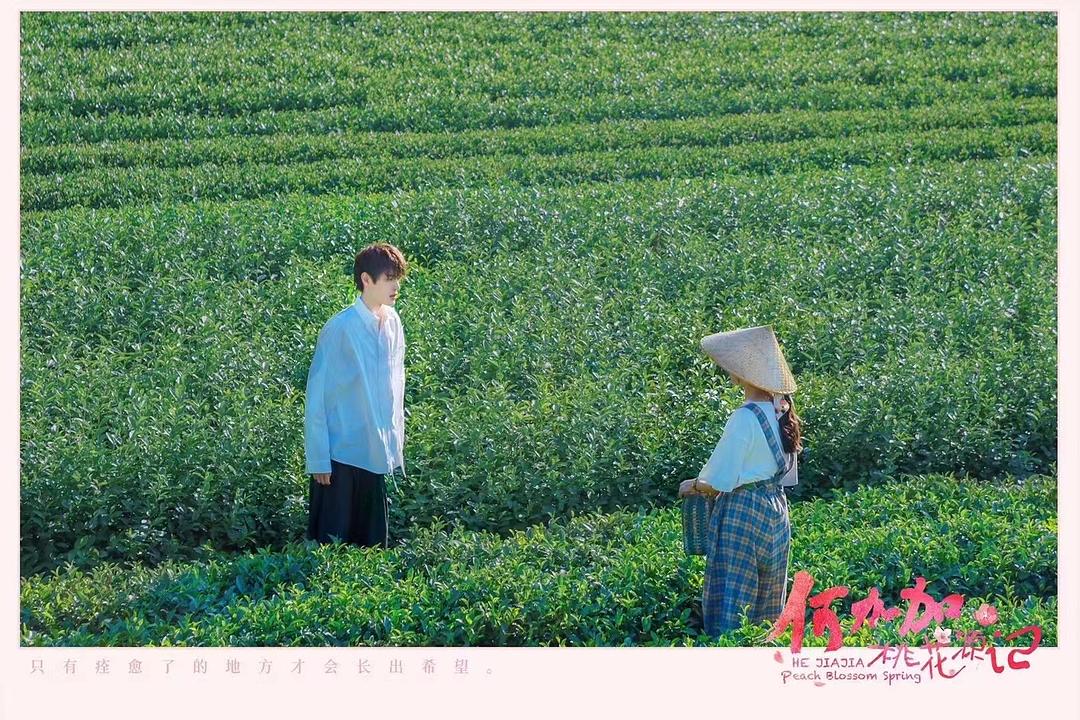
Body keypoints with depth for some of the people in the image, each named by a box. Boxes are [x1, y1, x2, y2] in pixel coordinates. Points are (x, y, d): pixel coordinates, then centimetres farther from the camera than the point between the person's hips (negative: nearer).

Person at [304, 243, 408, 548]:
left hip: (380, 455, 6)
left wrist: (397, 446, 12)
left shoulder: (393, 324, 3)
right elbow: (316, 397, -10)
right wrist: (319, 459, -11)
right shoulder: (340, 328, -14)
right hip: (341, 454, -6)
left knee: (375, 545, 11)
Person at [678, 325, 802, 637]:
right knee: (768, 611, 13)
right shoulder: (781, 413, 6)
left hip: (742, 514, -8)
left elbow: (719, 481, -17)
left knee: (729, 611, -4)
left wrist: (693, 486, 3)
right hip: (777, 510, 9)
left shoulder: (745, 418, -19)